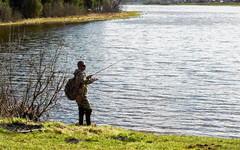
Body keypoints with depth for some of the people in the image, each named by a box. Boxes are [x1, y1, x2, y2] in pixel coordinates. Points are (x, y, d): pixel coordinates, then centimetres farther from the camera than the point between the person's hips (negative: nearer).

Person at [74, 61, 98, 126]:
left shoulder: (77, 74, 12)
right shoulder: (81, 74, -18)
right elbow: (84, 82, -36)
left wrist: (87, 77, 18)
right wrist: (93, 79, -27)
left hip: (77, 96, 10)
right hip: (82, 96, -10)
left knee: (81, 111, 14)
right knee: (88, 110, -6)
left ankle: (80, 124, 15)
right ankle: (88, 124, -8)